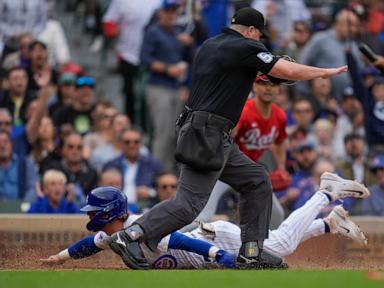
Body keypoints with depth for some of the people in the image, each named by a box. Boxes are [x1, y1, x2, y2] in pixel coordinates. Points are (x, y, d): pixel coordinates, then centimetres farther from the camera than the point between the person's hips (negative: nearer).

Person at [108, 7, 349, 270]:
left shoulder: (208, 46, 17)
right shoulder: (246, 48, -8)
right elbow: (289, 71, -10)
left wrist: (254, 77, 26)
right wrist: (326, 72, 2)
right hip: (206, 137, -10)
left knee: (258, 181, 14)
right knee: (189, 203, -15)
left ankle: (252, 252, 13)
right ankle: (129, 237, -18)